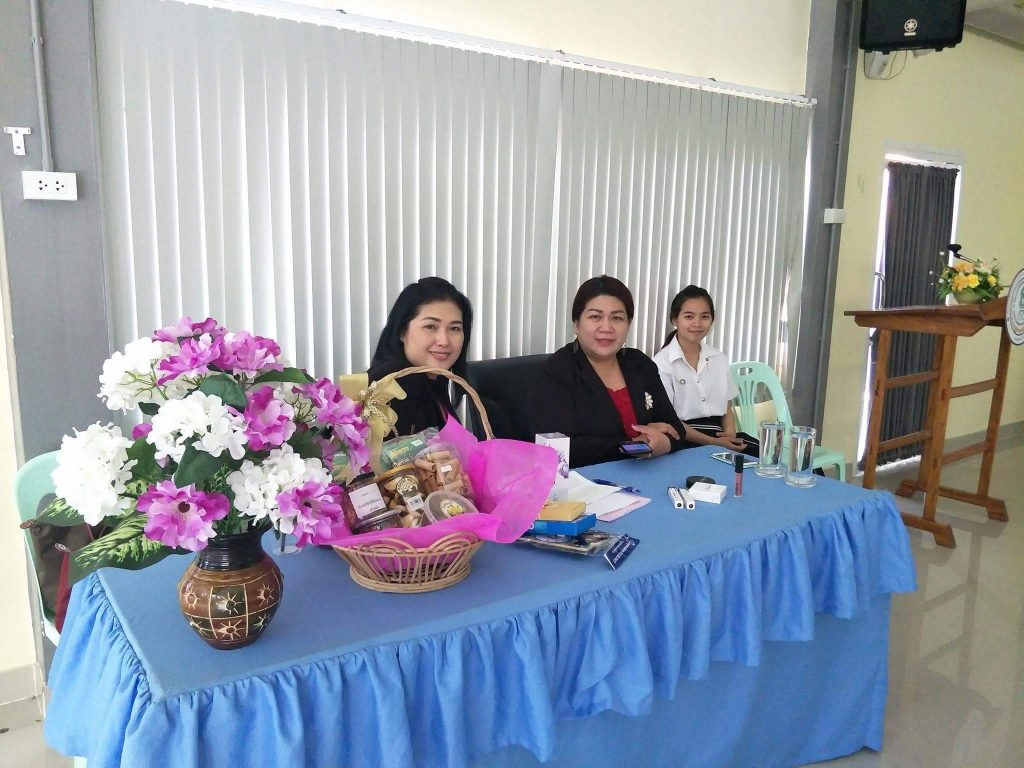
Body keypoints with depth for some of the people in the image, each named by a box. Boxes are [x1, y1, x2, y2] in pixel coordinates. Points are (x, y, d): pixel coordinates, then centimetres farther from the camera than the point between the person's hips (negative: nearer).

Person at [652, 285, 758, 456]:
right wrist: (713, 442, -15)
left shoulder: (719, 358, 13)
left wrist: (730, 433, -6)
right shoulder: (662, 362, -5)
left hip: (721, 435, 6)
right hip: (684, 440, -6)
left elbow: (727, 407, 17)